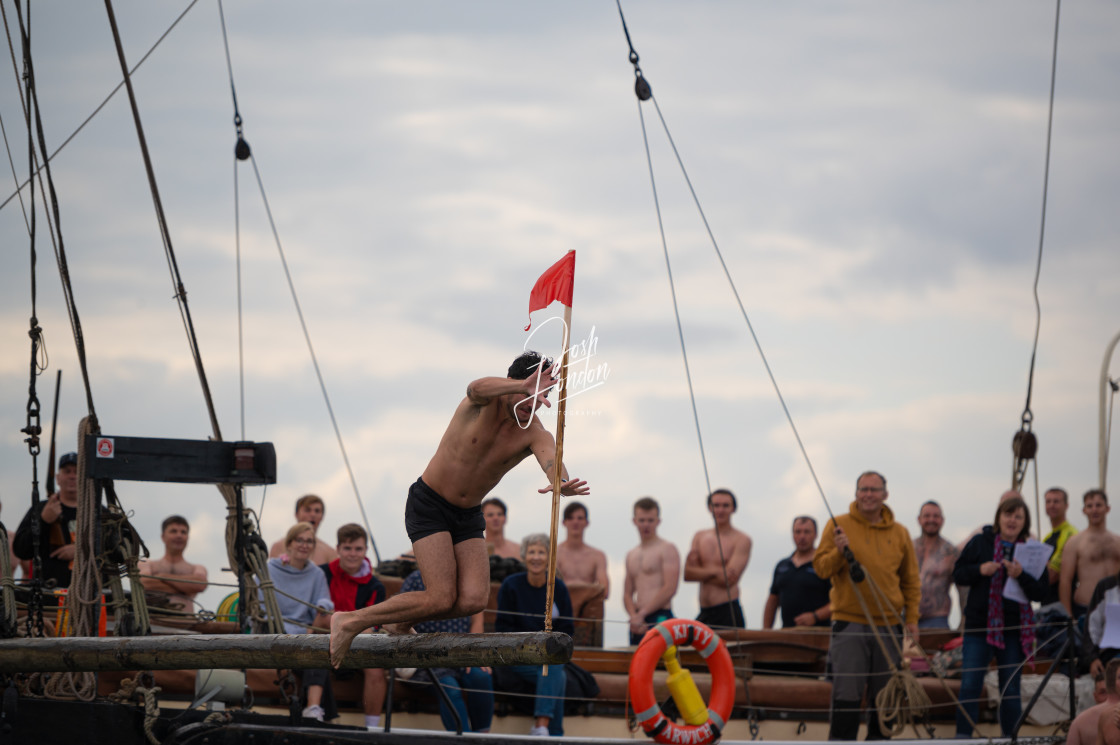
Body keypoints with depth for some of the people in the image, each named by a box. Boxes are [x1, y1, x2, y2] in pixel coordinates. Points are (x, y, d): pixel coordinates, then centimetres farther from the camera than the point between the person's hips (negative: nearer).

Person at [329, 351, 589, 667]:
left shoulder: (536, 435, -12)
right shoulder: (485, 403, -19)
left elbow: (553, 464, -34)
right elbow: (477, 388, -46)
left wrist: (563, 485, -60)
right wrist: (524, 387, -67)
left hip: (469, 516, 5)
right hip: (429, 506, -5)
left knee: (474, 599, -14)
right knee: (442, 598, -17)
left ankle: (400, 622, 13)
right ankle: (349, 622, -1)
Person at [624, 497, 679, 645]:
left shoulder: (667, 550, 0)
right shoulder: (632, 555, 21)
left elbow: (670, 589, -11)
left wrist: (642, 613, -12)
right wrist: (634, 616, -3)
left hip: (660, 618, -7)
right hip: (638, 622, 7)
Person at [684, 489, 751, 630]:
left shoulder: (741, 540, -1)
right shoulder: (700, 537, 14)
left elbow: (728, 580, -11)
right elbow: (687, 574, 1)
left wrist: (699, 572, -1)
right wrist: (714, 571, -13)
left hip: (728, 613, -5)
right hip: (704, 614, 5)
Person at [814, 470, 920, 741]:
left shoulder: (899, 533, 10)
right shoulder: (838, 525, 2)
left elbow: (911, 581, 14)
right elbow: (821, 568, -1)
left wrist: (912, 619, 6)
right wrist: (838, 552, -20)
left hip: (889, 624, 3)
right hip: (849, 623, -3)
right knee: (847, 692, -9)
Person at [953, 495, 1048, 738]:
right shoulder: (980, 543, 3)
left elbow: (1041, 592, -3)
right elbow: (958, 574, 5)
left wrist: (1021, 576, -20)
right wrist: (980, 570, -13)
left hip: (1014, 631, 0)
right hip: (979, 625, 0)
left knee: (1010, 690, 6)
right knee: (969, 686, -5)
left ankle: (1010, 738, 14)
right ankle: (962, 737, -1)